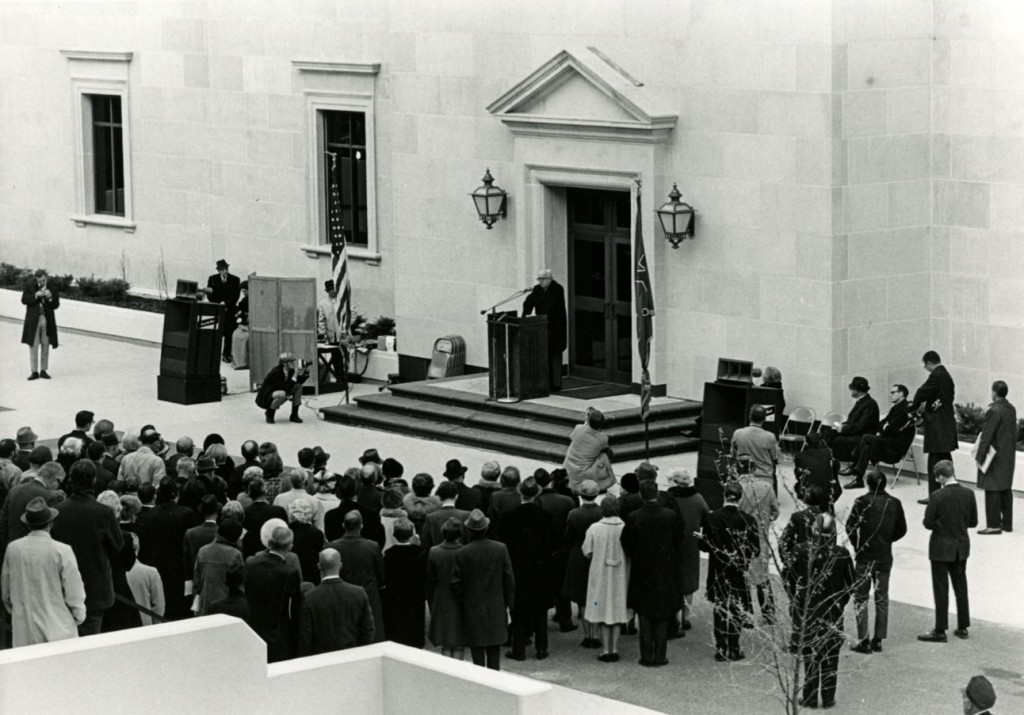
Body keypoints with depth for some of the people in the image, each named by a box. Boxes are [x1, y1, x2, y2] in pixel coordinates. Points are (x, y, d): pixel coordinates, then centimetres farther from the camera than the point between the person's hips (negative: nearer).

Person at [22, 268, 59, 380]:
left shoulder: (52, 290, 3)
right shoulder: (30, 287, 1)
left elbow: (56, 305, 0)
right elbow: (24, 300, -7)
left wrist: (50, 298, -18)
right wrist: (36, 295, -19)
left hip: (47, 321, 2)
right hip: (33, 321, -2)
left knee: (45, 346, 7)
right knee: (33, 346, -3)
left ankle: (43, 371, 16)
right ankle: (34, 372, 1)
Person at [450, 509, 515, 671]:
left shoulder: (462, 554, -13)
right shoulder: (500, 549, -7)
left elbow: (454, 583, -9)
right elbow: (509, 579, -2)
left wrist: (462, 599, 9)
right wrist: (508, 604, 8)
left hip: (473, 610, -2)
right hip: (497, 608, 2)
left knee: (477, 652, 6)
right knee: (494, 651, 12)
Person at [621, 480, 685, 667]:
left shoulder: (634, 518, -13)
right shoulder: (671, 516, -11)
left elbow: (626, 545, -5)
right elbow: (678, 543, -1)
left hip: (641, 574, -1)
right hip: (666, 573, 1)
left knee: (644, 616, 10)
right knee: (662, 616, 10)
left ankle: (647, 656, 9)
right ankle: (659, 656, 11)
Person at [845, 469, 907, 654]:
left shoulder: (862, 502, -13)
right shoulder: (894, 503, -1)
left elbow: (850, 526, -13)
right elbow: (901, 530, 4)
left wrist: (856, 545, 3)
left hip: (864, 556, -3)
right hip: (885, 557, 4)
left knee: (860, 598, 4)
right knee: (882, 598, 12)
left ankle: (863, 640, -1)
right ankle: (878, 640, 13)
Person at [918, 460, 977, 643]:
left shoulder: (938, 497, -20)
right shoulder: (968, 494, -7)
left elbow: (928, 523, -16)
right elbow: (973, 522, 0)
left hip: (941, 548, -5)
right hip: (961, 547, 5)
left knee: (941, 590, 3)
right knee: (961, 587, 16)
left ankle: (940, 631, 7)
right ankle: (963, 627, 24)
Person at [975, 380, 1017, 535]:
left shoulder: (994, 411, -19)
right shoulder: (1011, 409, 6)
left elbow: (986, 435, -19)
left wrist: (979, 456, -14)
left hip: (995, 457, -9)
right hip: (1008, 457, 9)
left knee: (992, 490, -4)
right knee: (1006, 490, 14)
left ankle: (994, 525, -4)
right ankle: (1007, 523, 20)